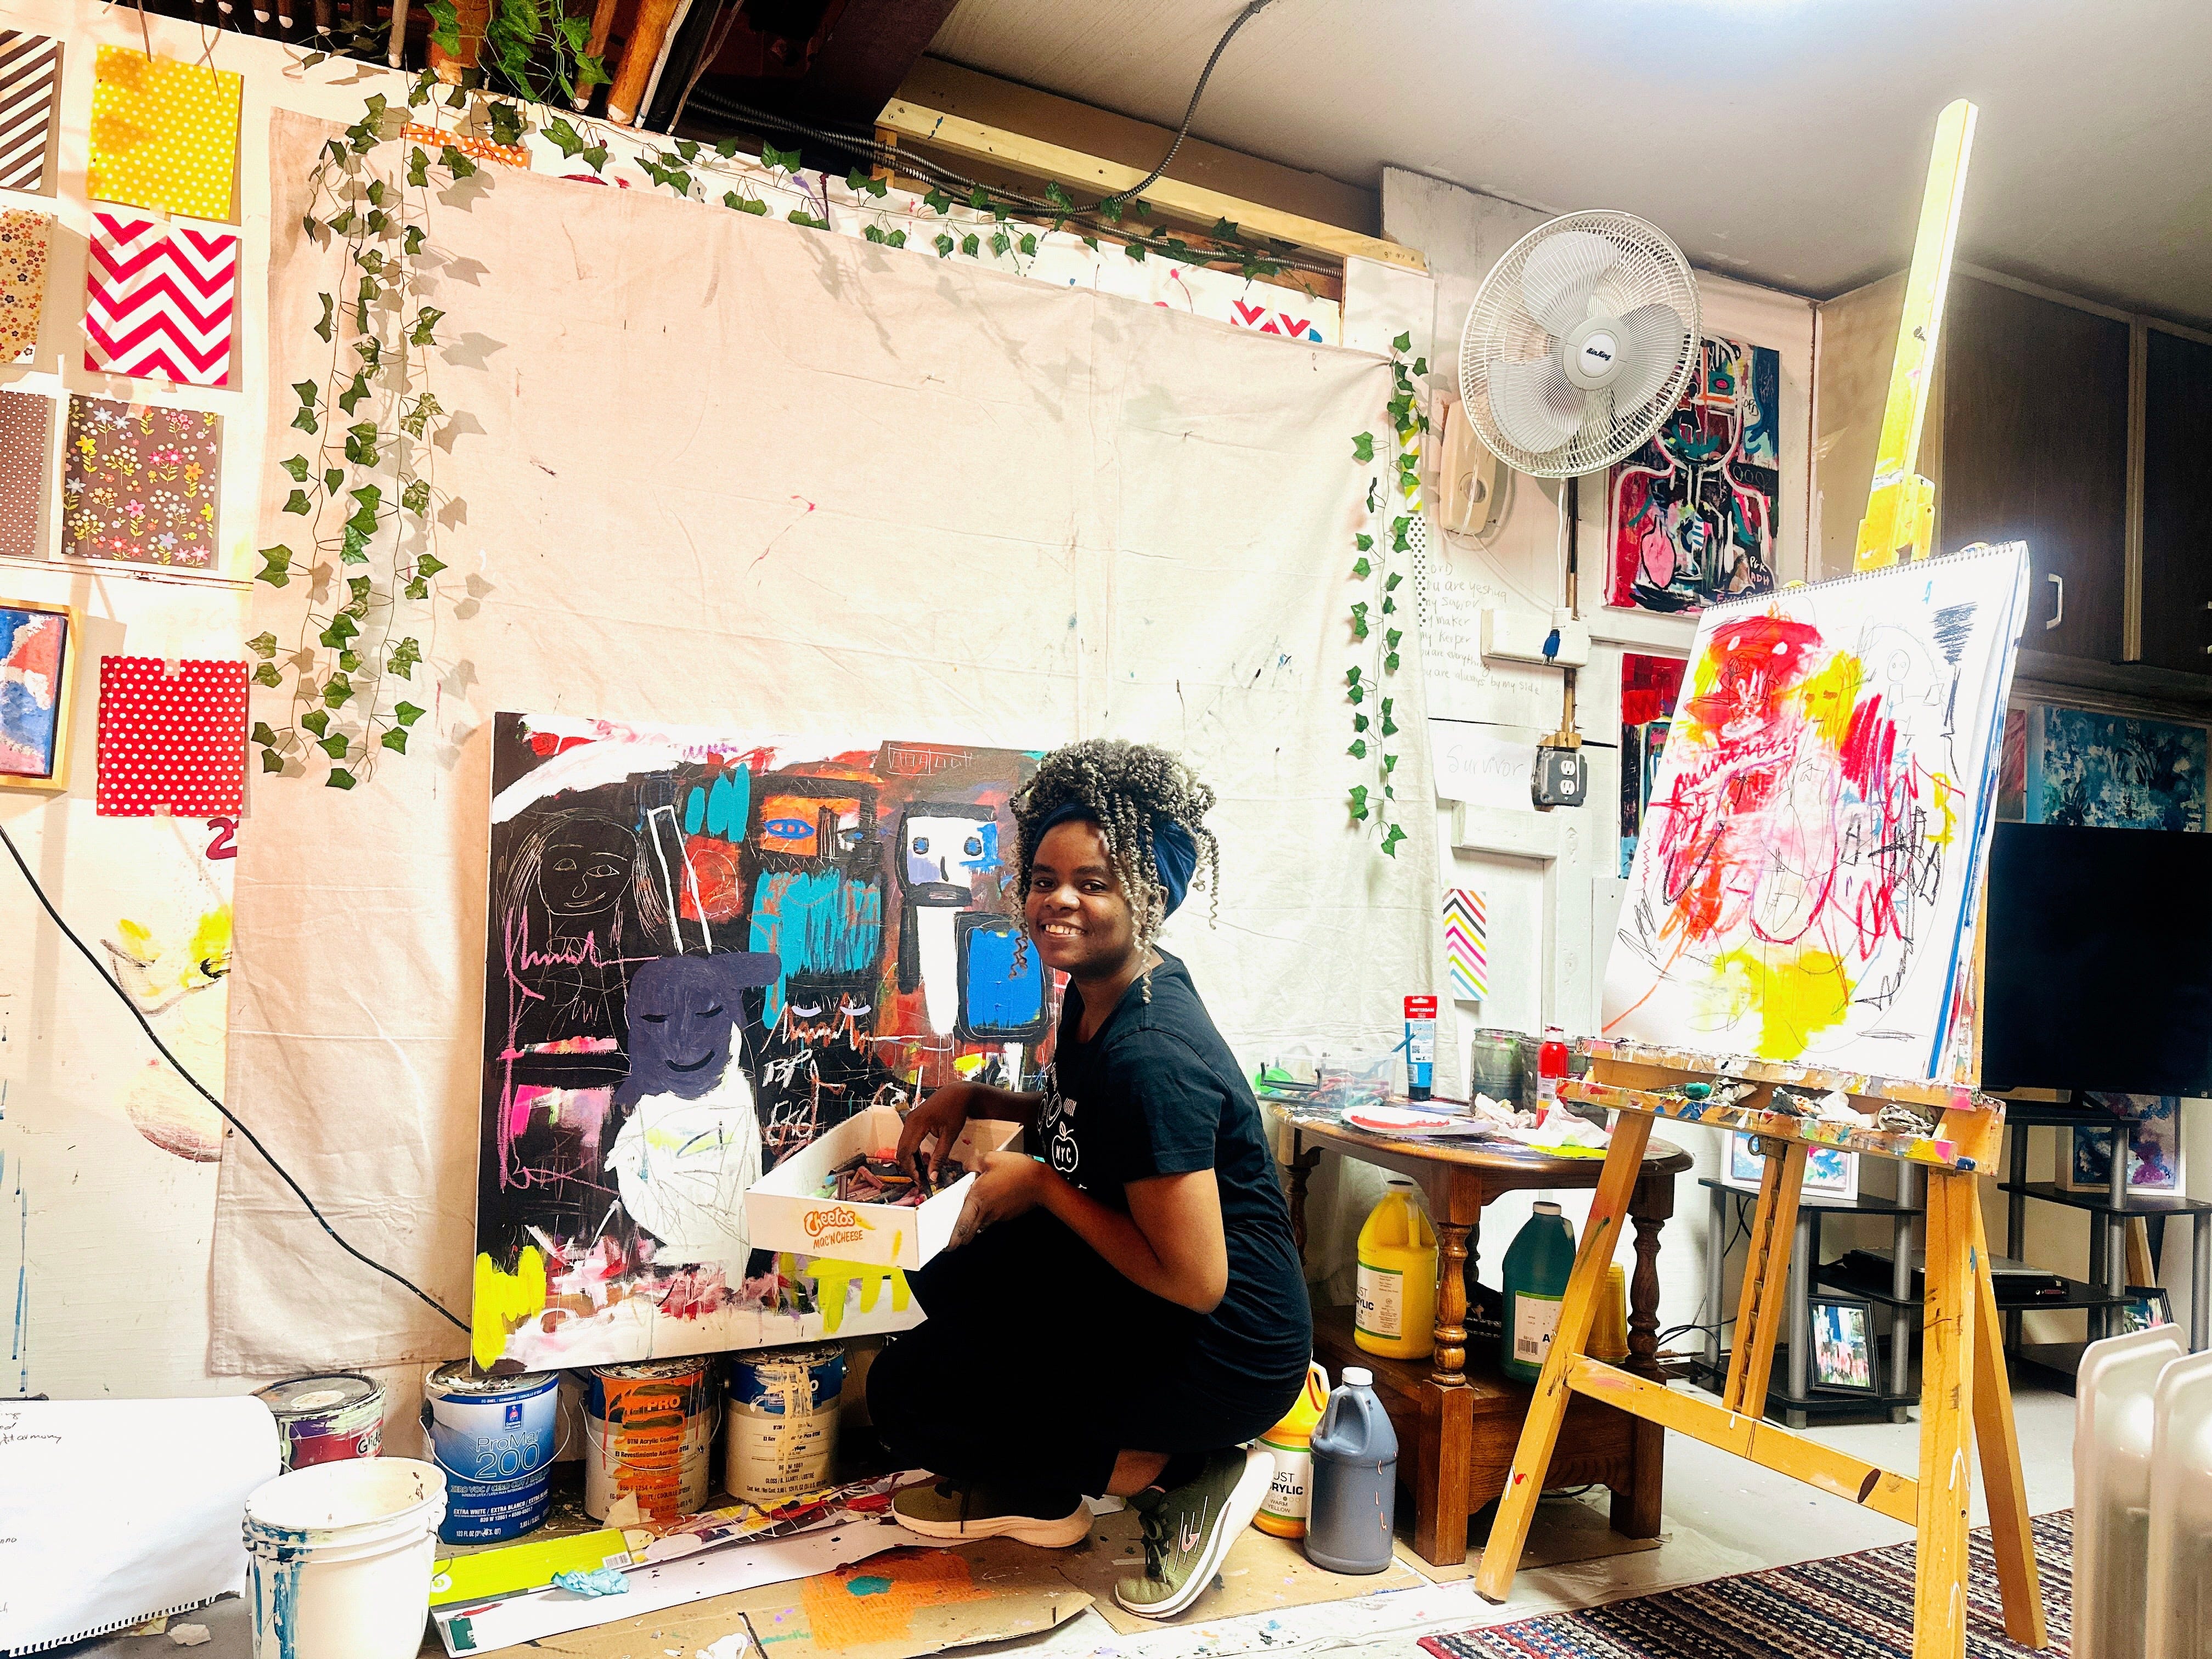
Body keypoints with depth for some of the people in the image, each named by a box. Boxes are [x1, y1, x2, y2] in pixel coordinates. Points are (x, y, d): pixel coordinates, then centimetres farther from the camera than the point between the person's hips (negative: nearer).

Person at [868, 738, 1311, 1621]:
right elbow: (1083, 1120, 21)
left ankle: (1181, 1475, 0)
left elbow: (1195, 1280, -27)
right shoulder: (1096, 995, 0)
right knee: (950, 1275, 15)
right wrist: (970, 1100, 6)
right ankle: (1032, 1496, 28)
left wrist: (1043, 1186, -18)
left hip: (1226, 1352, -9)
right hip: (1143, 1298, 9)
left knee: (903, 1392, -4)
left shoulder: (1150, 1055, -29)